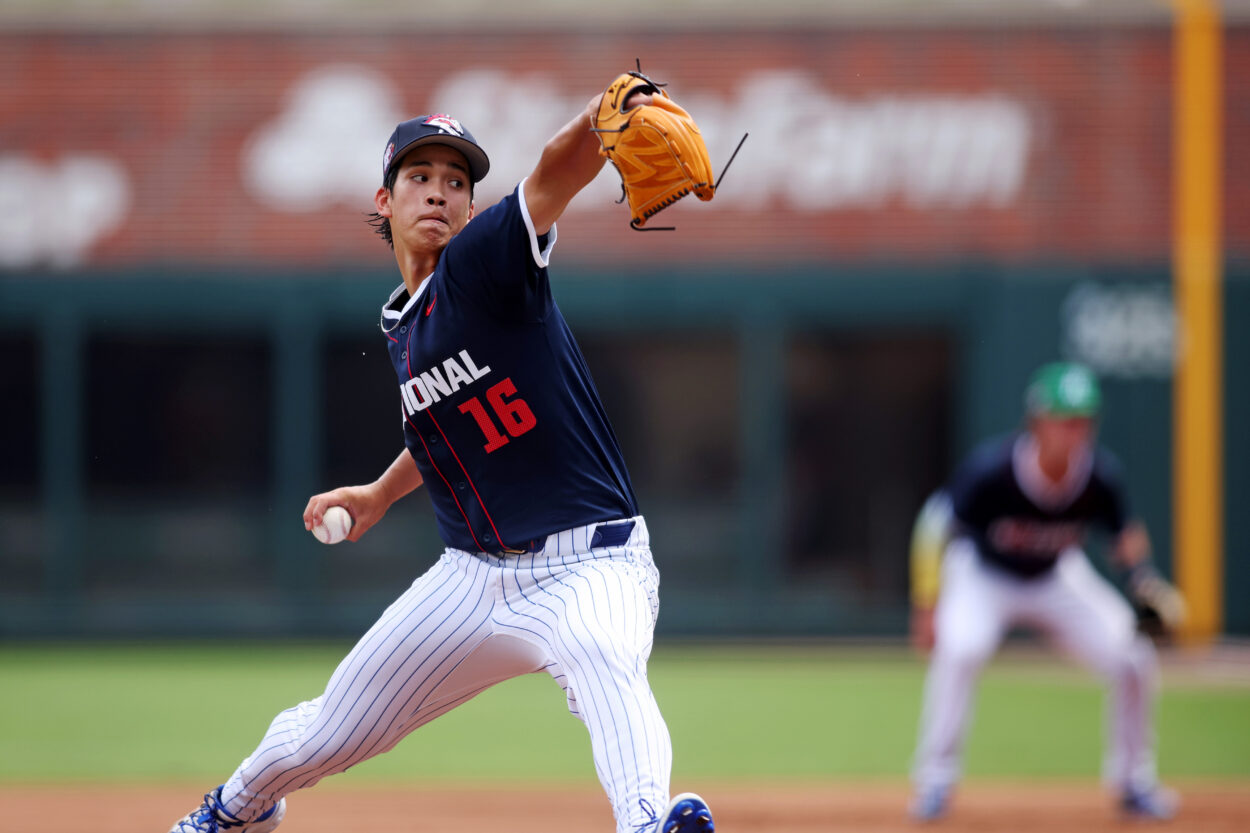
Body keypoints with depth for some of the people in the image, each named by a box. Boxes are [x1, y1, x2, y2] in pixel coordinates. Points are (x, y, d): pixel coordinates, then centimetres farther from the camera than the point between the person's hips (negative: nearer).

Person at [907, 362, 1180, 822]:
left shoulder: (1100, 476, -23)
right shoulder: (990, 470, -33)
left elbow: (1125, 534, -3)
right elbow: (936, 523, -18)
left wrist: (1145, 579, -23)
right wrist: (926, 606, -19)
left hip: (1059, 579, 3)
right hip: (982, 576, -3)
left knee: (1132, 657, -9)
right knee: (960, 648, -32)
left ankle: (1133, 781, 14)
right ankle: (934, 780, -16)